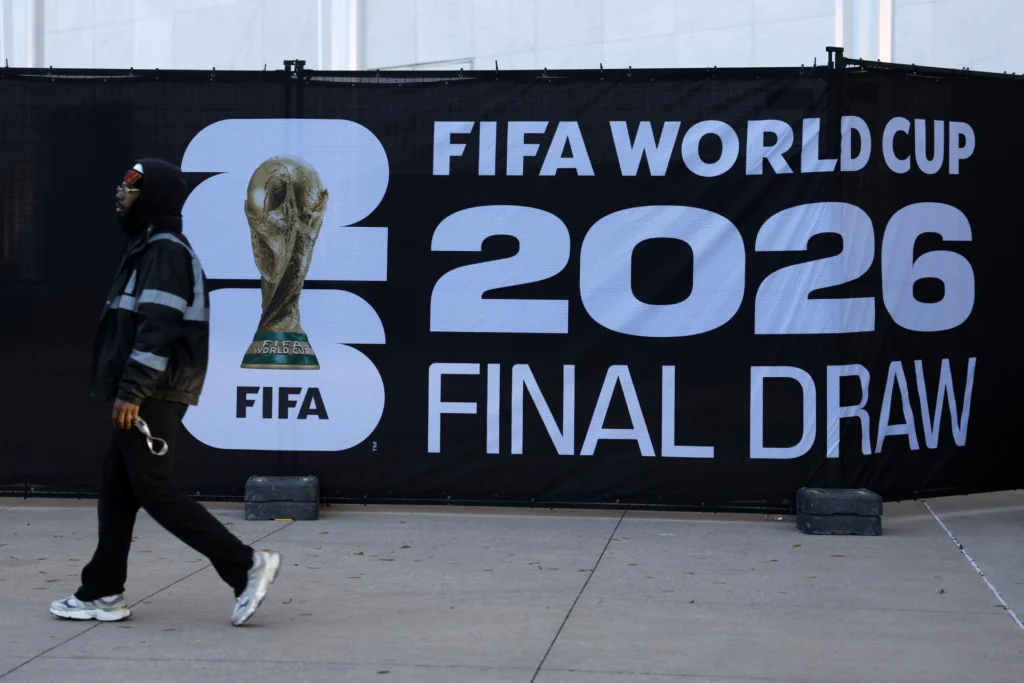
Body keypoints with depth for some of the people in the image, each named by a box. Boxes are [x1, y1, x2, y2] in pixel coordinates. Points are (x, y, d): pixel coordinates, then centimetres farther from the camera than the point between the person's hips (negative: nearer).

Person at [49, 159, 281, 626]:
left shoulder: (166, 251, -14)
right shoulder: (148, 249, 18)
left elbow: (158, 327, -23)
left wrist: (132, 391, -25)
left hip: (154, 396, -10)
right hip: (144, 396, 10)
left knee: (154, 491, -8)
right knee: (117, 488, 11)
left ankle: (245, 566, -7)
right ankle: (102, 593, 17)